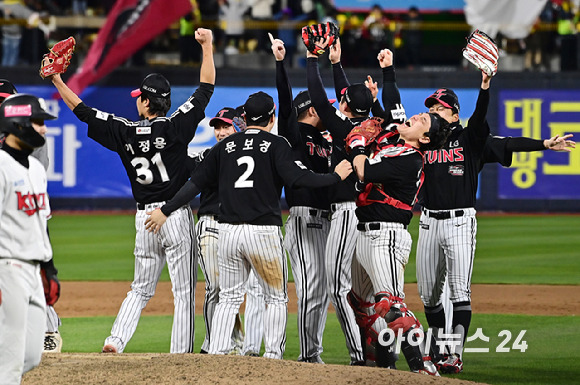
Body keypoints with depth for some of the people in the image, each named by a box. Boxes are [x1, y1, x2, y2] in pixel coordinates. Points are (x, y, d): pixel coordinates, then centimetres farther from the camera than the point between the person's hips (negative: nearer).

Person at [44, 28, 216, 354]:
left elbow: (82, 111, 7)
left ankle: (115, 340, 1)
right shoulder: (175, 127, -9)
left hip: (145, 219, 3)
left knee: (142, 289, 16)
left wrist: (57, 81, 16)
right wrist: (207, 45, 2)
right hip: (176, 216, -3)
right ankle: (181, 355, -2)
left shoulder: (125, 132, -1)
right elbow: (206, 87, -5)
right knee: (184, 291, 1)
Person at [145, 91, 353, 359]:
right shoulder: (276, 145, -2)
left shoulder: (225, 146, 11)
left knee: (228, 297, 12)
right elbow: (297, 177, -15)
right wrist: (336, 177, -3)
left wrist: (165, 211, 16)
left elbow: (195, 183, 10)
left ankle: (216, 355, 3)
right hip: (263, 232, -4)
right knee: (276, 298, 7)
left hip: (228, 233, 4)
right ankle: (273, 357, 0)